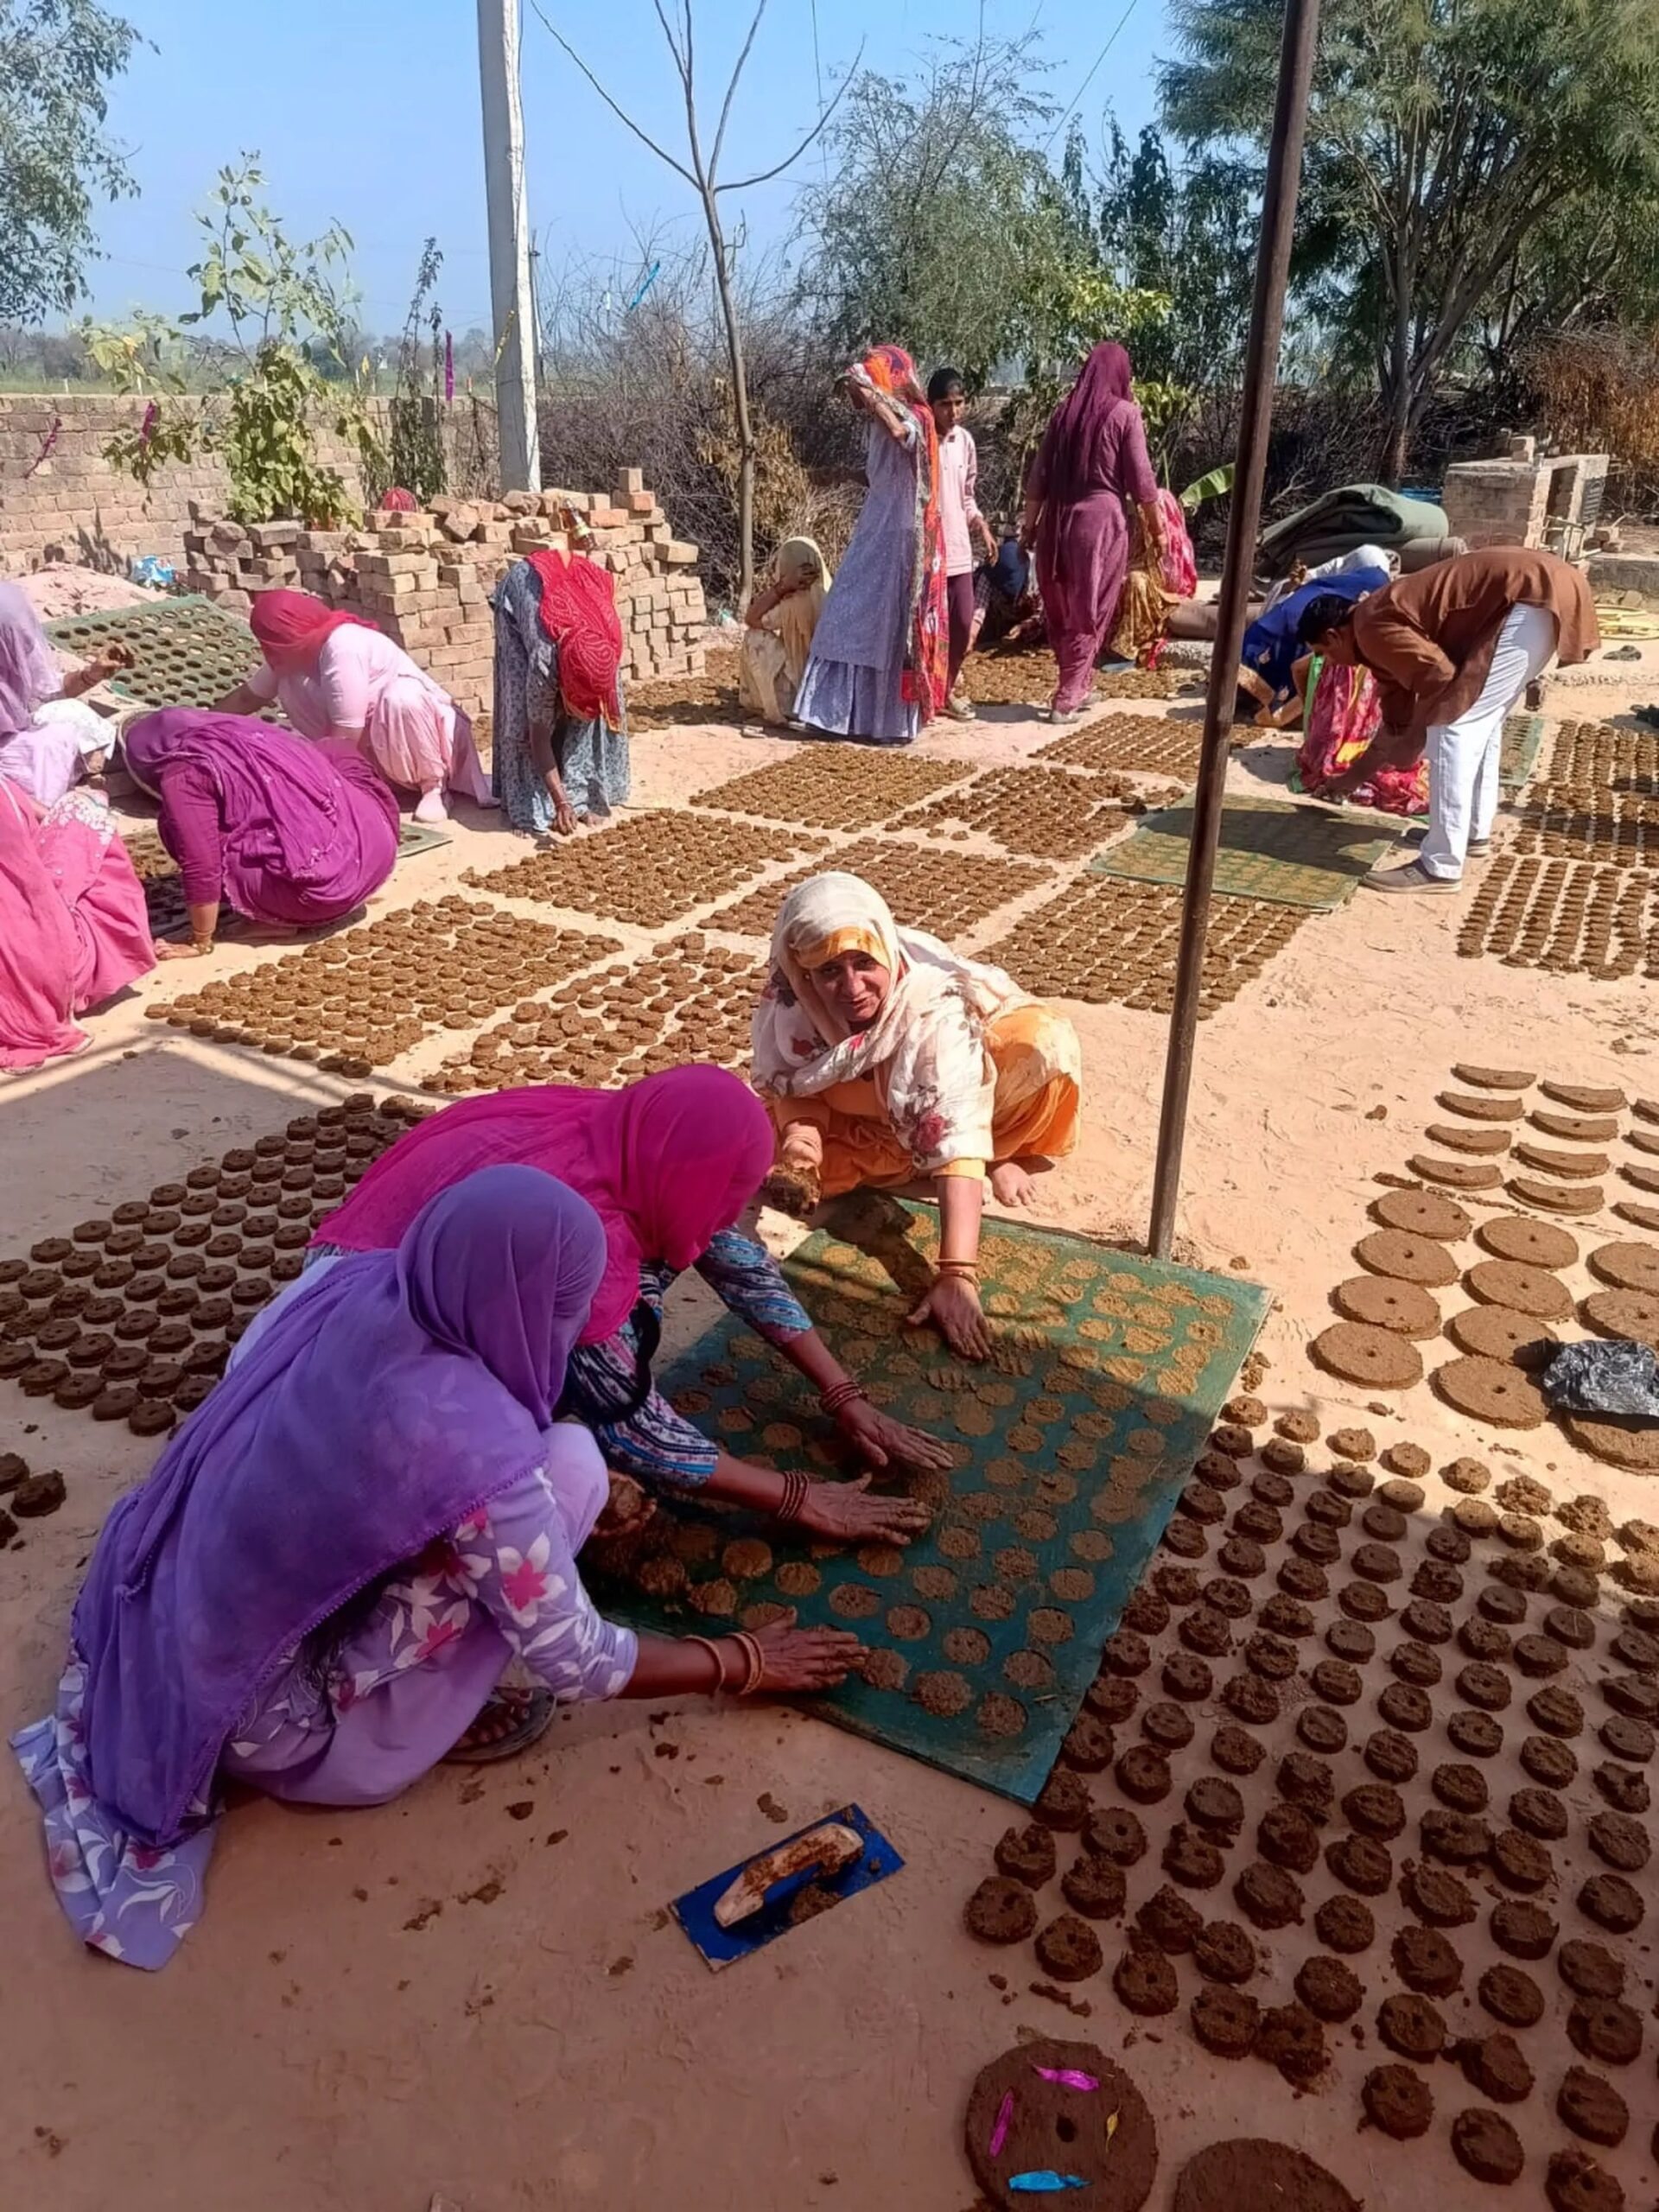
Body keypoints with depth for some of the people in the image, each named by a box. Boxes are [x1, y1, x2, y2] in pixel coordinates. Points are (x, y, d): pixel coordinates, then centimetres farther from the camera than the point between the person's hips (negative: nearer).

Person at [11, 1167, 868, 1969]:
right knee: (568, 1466, -18)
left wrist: (537, 1510, 18)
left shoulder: (358, 1285, -12)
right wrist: (746, 1662, -1)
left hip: (163, 1621, 7)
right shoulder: (479, 1454, -32)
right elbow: (574, 1662, -17)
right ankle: (396, 1727, -2)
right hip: (247, 1712, -7)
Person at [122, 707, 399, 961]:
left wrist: (200, 943, 2)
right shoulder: (244, 731, 23)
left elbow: (201, 868, -9)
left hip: (319, 885, -8)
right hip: (378, 846, 8)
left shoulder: (182, 776, -2)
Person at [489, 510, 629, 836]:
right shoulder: (545, 660, -43)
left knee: (596, 706, -8)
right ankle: (531, 808, -10)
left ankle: (586, 795, 1)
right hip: (521, 585, -4)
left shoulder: (609, 644, -35)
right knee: (524, 712, -15)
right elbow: (539, 736, -34)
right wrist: (561, 801, -36)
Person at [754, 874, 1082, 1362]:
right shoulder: (789, 995, -29)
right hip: (866, 1118, 3)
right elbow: (786, 1082, -14)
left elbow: (954, 1136, -47)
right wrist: (798, 1130, -39)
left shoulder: (935, 1006, -40)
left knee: (1044, 1049, -33)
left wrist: (957, 1276, -56)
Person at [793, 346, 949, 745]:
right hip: (876, 527, 9)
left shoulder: (912, 416, -11)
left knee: (890, 624, -5)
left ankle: (893, 721, 2)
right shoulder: (882, 420, 15)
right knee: (855, 619, 7)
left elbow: (899, 432, -38)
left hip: (898, 532, -9)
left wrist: (870, 392, -32)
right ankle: (849, 714, 12)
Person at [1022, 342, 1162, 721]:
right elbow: (1141, 479, -5)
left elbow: (1039, 474, 9)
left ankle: (1077, 686, 26)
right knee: (1090, 613, 3)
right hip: (1102, 519, -4)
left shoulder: (1064, 410, 9)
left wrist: (1030, 523, 16)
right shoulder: (1125, 413, -4)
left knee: (1061, 609, 14)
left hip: (1059, 519, 5)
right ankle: (1066, 699, 2)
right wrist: (1156, 527, 4)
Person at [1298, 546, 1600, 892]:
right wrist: (1352, 777, 41)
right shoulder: (1384, 624, 23)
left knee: (1454, 727, -9)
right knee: (1480, 720, 23)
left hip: (1532, 595, -11)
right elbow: (1397, 719, 32)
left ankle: (1440, 868, -7)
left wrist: (1411, 741, 1)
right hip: (1544, 587, 11)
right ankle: (1475, 831, 35)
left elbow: (1439, 676, -17)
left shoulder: (1372, 629, -8)